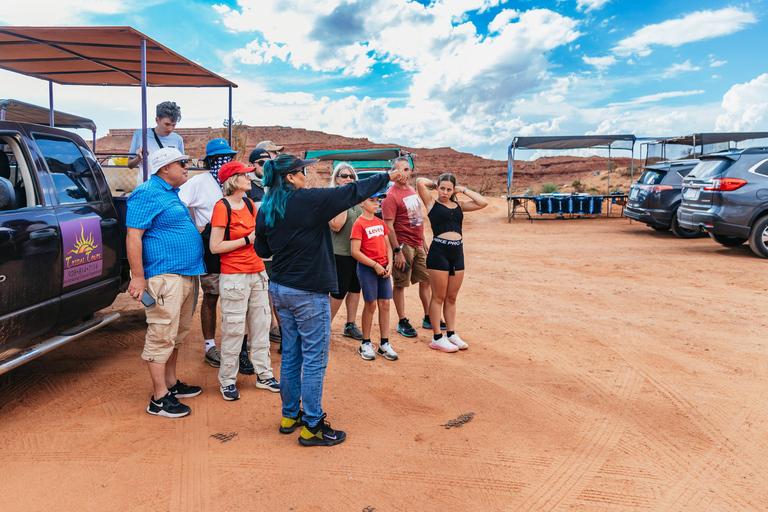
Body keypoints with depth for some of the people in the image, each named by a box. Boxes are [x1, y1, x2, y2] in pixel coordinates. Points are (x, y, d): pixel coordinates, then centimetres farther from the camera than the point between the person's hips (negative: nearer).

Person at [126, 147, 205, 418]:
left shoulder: (172, 193, 18)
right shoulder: (148, 194, -11)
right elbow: (133, 237, -17)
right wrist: (138, 277, -21)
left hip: (186, 274, 10)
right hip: (165, 276, -10)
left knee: (176, 335, 17)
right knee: (161, 337, -4)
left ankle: (171, 383, 30)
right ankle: (159, 399, 3)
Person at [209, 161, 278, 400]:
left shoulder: (249, 204, 11)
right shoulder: (222, 207, -11)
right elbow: (215, 246, -15)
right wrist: (248, 239, -15)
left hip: (257, 273, 7)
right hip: (234, 276, -7)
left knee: (261, 325, 12)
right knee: (234, 329, -1)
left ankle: (264, 374, 23)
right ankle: (227, 380, 14)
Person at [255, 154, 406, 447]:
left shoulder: (266, 210, 4)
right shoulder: (309, 201, -16)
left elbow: (262, 250, 14)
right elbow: (353, 193, -11)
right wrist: (388, 177, -1)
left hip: (280, 289, 8)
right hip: (309, 293, -8)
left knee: (291, 354, 18)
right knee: (314, 359, 1)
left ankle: (290, 416, 29)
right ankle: (311, 427, 10)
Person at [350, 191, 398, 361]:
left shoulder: (380, 222, 12)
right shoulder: (359, 224, -9)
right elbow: (355, 252, -15)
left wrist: (389, 264, 1)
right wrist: (375, 265, -14)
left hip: (383, 268, 6)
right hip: (367, 268, -6)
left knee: (385, 304, 5)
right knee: (371, 304, -1)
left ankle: (384, 344, 14)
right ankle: (365, 343, 15)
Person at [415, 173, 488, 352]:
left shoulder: (459, 205, 14)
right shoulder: (432, 203, 2)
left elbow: (483, 203, 6)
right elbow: (420, 182, -10)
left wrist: (463, 189, 9)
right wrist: (434, 184, 9)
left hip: (458, 252, 5)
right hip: (439, 251, -5)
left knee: (451, 298, 13)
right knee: (439, 297, 2)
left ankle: (452, 334, 23)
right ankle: (437, 338, 9)